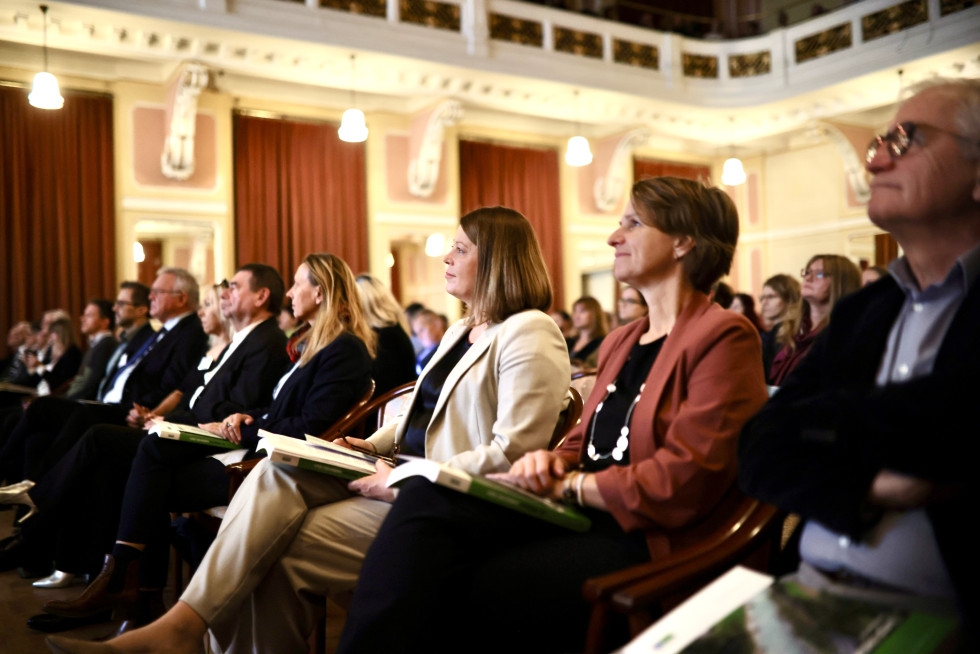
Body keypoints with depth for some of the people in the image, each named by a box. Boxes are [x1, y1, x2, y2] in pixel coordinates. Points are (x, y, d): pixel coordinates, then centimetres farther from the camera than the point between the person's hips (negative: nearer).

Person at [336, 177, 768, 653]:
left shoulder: (725, 338, -6)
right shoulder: (620, 342, 22)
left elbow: (683, 482, -15)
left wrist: (567, 484, -10)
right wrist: (552, 461, 0)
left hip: (644, 539, -7)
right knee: (425, 497, -19)